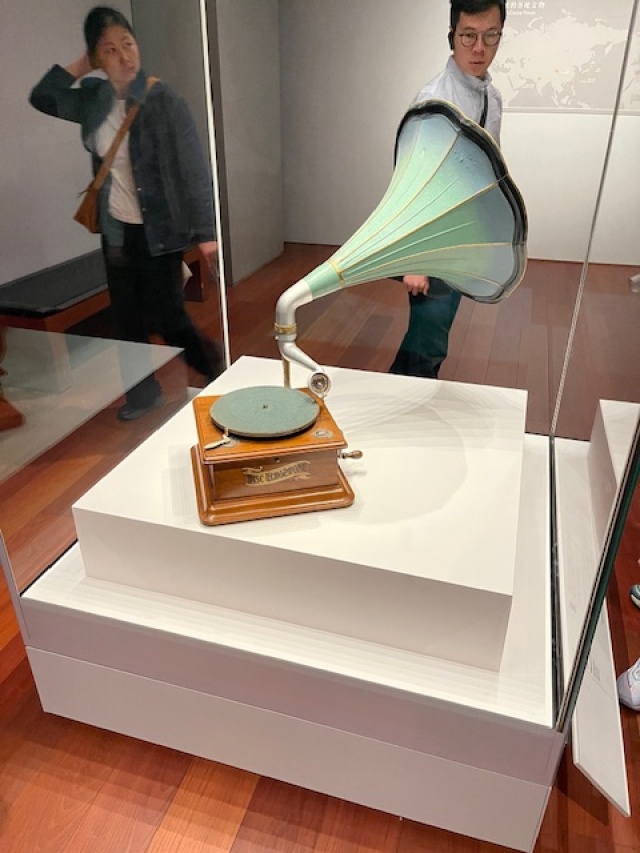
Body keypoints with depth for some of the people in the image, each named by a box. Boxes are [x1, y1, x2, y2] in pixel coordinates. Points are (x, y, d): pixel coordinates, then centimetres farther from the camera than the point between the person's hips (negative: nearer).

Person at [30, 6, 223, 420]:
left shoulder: (166, 101, -13)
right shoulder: (95, 99, 4)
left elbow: (195, 170, -14)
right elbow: (42, 98, 15)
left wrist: (205, 232, -17)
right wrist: (78, 65, 3)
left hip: (159, 230, -6)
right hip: (116, 229, 6)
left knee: (165, 315, -2)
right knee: (128, 317, 11)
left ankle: (217, 372, 21)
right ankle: (143, 390, 28)